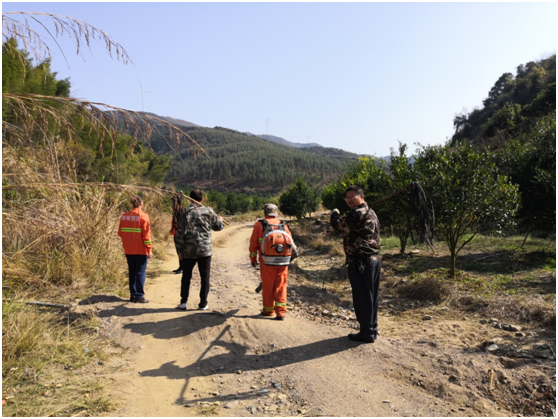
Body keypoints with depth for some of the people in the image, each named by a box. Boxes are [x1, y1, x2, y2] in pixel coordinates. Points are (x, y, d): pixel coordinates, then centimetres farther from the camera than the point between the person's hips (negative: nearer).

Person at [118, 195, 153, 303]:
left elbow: (120, 232, 8)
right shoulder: (143, 216, -11)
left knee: (132, 272, 13)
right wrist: (149, 249, -8)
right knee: (140, 272, 2)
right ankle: (139, 296, 3)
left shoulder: (124, 216, 4)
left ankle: (133, 295, 18)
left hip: (128, 250, 5)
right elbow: (146, 234, -12)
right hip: (140, 250, -5)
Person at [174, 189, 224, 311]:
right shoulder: (209, 211, -2)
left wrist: (180, 250, -1)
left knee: (186, 276, 15)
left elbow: (180, 233, -9)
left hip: (189, 250, 0)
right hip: (205, 250, 0)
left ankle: (184, 302, 15)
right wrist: (220, 220, 33)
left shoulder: (185, 212, -7)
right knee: (205, 277, 9)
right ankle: (203, 304, 12)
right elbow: (219, 227, 10)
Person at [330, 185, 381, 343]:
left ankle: (367, 334, 8)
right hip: (374, 260, 10)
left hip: (361, 262, -10)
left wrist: (335, 213, 10)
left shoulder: (358, 213, -17)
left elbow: (338, 224, -8)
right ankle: (372, 330, 27)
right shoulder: (370, 213, 15)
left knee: (362, 299, 0)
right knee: (371, 298, 16)